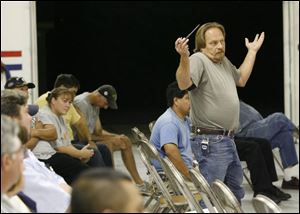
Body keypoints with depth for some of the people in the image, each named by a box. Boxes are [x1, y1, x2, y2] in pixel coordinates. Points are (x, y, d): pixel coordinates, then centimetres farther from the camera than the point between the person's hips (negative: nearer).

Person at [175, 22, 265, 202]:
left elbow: (241, 79, 32)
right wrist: (184, 57, -47)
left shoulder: (224, 61, 15)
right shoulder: (198, 60, -14)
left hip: (228, 140, 10)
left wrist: (252, 52, 33)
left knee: (236, 194, 22)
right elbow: (184, 84, -32)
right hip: (210, 141, -10)